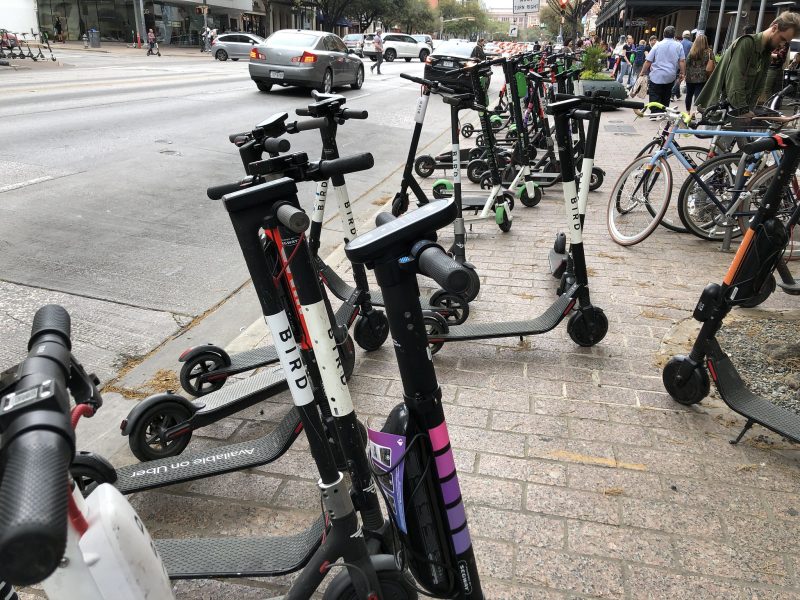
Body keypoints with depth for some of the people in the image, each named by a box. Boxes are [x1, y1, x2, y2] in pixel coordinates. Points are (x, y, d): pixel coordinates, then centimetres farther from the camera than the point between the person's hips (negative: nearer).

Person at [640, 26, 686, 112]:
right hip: (670, 77, 3)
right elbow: (682, 61, -2)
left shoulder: (658, 45, 1)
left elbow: (648, 61, -2)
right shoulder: (678, 46, 4)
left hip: (656, 76, -3)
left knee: (654, 100, -4)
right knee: (665, 101, 13)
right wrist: (682, 74, 6)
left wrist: (642, 73, 8)